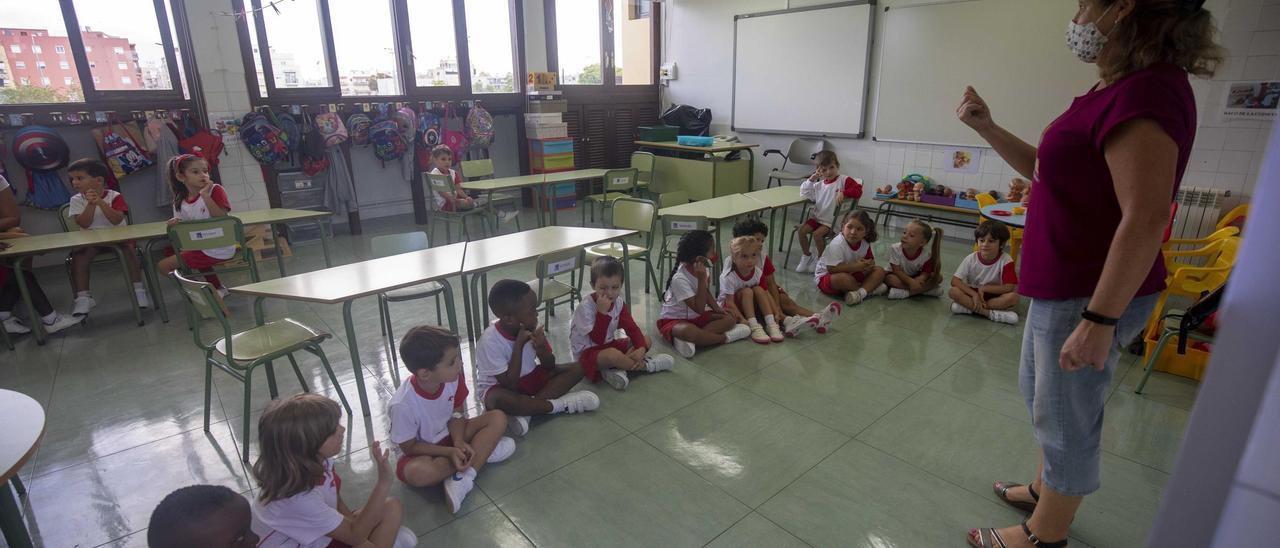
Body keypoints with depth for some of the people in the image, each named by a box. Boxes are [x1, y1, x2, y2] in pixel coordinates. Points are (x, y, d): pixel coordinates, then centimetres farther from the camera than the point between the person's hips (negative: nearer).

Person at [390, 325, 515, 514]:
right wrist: (450, 452, -28)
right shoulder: (402, 405, -32)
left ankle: (463, 480, -25)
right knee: (418, 473, -38)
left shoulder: (454, 377, -21)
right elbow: (409, 446, -19)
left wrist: (459, 442, -23)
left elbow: (457, 413, -6)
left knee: (498, 418, -15)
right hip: (422, 450, -4)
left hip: (449, 436, 4)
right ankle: (483, 450, -14)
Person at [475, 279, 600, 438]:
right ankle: (559, 405, -24)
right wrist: (519, 345, -31)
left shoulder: (532, 327, -12)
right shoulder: (490, 341, -27)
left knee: (576, 369, -11)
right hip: (499, 387, -5)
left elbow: (550, 367, -4)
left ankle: (525, 410, -23)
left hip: (529, 378, 6)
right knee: (496, 399, -41)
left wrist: (541, 348, -26)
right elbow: (510, 385, -27)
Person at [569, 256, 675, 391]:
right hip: (587, 353, -8)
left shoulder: (618, 303, -4)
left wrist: (641, 348, -24)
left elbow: (631, 328, -5)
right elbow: (598, 340, -27)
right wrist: (602, 312, -37)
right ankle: (645, 365, -11)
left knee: (646, 341, -2)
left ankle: (616, 368, -22)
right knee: (612, 355, -39)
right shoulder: (585, 307, -24)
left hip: (608, 345, 8)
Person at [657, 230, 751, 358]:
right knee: (689, 331, -41)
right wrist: (701, 279, -33)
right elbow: (699, 309, -27)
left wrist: (717, 308, -4)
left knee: (729, 319, -9)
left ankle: (689, 341, -25)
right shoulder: (679, 279, -27)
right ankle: (725, 337, -20)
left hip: (696, 317, 8)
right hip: (673, 320, -8)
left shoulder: (703, 271, -4)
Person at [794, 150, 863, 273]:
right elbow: (804, 193, 11)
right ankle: (806, 257, 6)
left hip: (831, 220, -6)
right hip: (816, 216, 6)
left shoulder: (844, 180, -6)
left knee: (817, 234, -27)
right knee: (801, 230, -13)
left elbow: (858, 190, -16)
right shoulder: (819, 184, 10)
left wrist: (843, 193, -30)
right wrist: (811, 179, 1)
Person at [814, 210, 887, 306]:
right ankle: (870, 288, -10)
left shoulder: (865, 243, -6)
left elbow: (871, 260, 7)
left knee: (880, 271, -4)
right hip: (827, 276, -7)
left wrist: (867, 264, -19)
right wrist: (856, 267, -30)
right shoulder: (837, 245, -27)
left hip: (851, 274, 7)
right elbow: (832, 268, -32)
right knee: (844, 278, -40)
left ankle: (860, 293, -28)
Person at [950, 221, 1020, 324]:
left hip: (994, 296, 0)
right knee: (954, 291, -28)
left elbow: (1009, 287, -19)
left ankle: (968, 307, -28)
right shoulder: (971, 259, -11)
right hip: (973, 293, 1)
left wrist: (984, 288, -20)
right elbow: (955, 281, -17)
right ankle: (990, 313, -29)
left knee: (1013, 297, -31)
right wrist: (974, 294, -28)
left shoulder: (1006, 260, -14)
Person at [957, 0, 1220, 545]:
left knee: (1066, 418, 7)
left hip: (1092, 294, -10)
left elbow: (1146, 219, -27)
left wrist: (1098, 320, -27)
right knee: (1038, 393, 25)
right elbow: (1046, 170, 19)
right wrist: (988, 128, 11)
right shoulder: (1117, 89, 10)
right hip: (1060, 285, 10)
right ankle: (1046, 489, 46)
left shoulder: (1146, 92, -22)